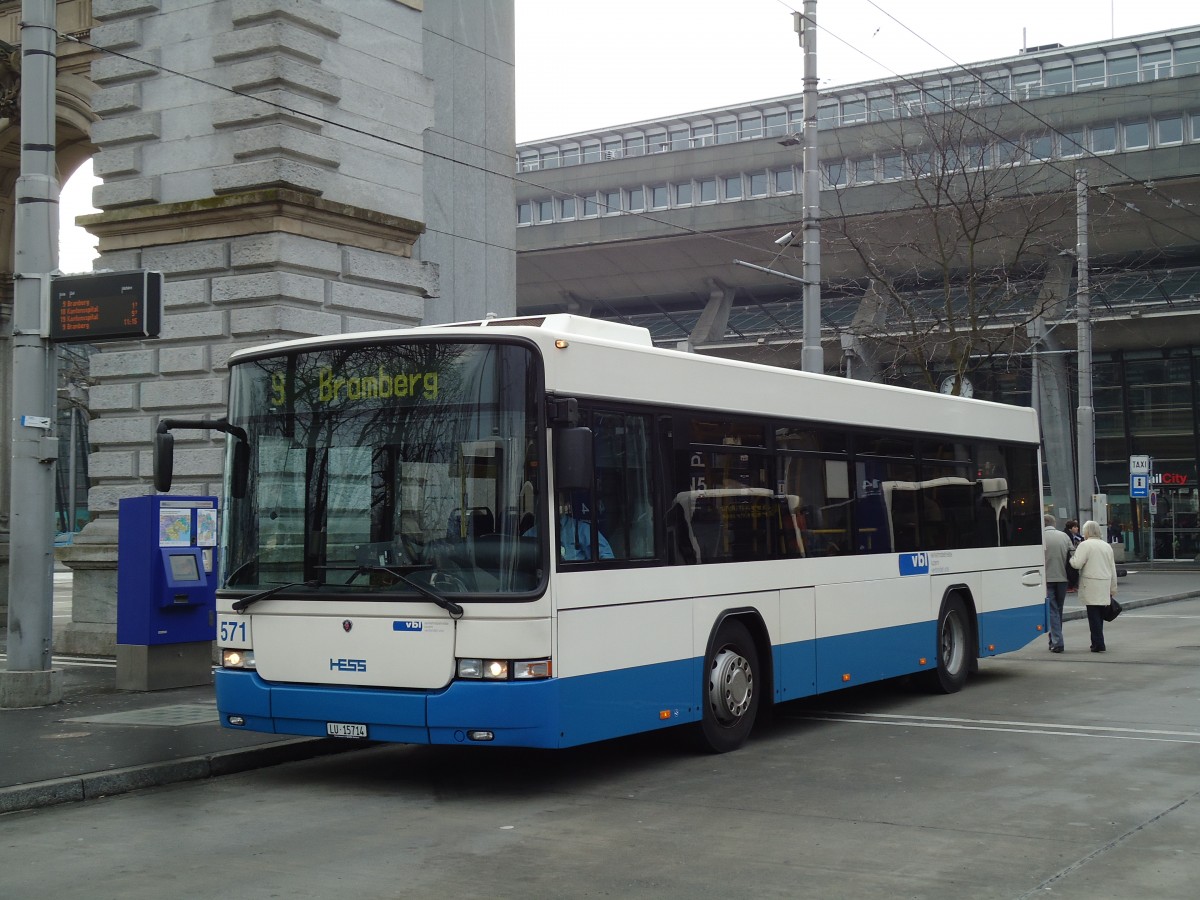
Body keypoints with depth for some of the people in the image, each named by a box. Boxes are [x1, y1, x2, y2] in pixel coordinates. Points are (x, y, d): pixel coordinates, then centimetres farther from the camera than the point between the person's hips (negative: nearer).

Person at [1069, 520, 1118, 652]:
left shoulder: (1085, 545, -7)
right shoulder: (1107, 546, 15)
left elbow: (1077, 563, -16)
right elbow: (1113, 568, 18)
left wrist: (1070, 558, 5)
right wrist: (1113, 589, 23)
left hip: (1091, 585, -6)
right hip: (1105, 585, 6)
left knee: (1093, 615, -5)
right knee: (1100, 614, 14)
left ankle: (1098, 644, -8)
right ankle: (1098, 642, 19)